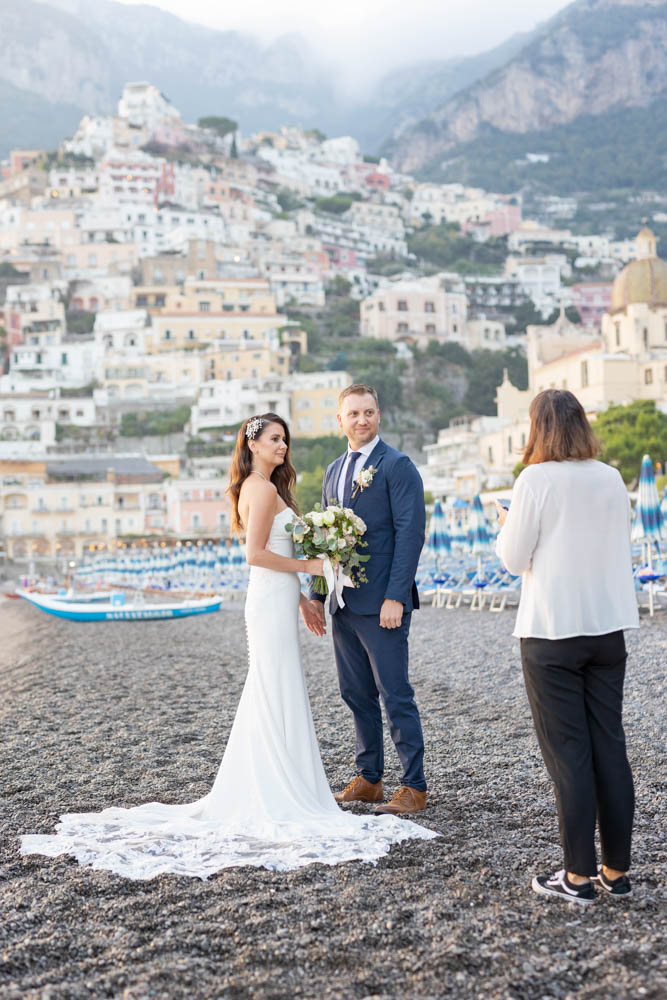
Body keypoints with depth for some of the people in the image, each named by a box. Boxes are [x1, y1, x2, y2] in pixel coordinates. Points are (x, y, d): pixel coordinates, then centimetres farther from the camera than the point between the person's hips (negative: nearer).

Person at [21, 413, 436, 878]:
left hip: (276, 600, 10)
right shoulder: (264, 489, -13)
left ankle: (253, 794, 21)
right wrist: (308, 566, -13)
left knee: (268, 696, 14)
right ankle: (282, 797, 1)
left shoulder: (258, 488, 18)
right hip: (272, 602, -10)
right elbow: (255, 554, -21)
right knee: (280, 696, -5)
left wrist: (302, 600, 22)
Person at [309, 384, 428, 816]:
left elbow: (411, 533, -13)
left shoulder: (397, 466, -7)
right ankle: (369, 779, 23)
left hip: (381, 602, -7)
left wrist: (395, 597, -19)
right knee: (357, 695, 13)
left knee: (395, 695, -3)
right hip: (344, 603, 8)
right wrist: (317, 594, 13)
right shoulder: (334, 470, 16)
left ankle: (414, 787, 5)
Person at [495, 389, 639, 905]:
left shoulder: (536, 480, -12)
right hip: (608, 627, 5)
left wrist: (507, 525, 12)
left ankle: (579, 876, 6)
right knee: (611, 746, 10)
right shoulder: (612, 479, 4)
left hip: (552, 633, -5)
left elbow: (514, 558, -8)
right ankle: (617, 871, 17)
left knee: (568, 752, 1)